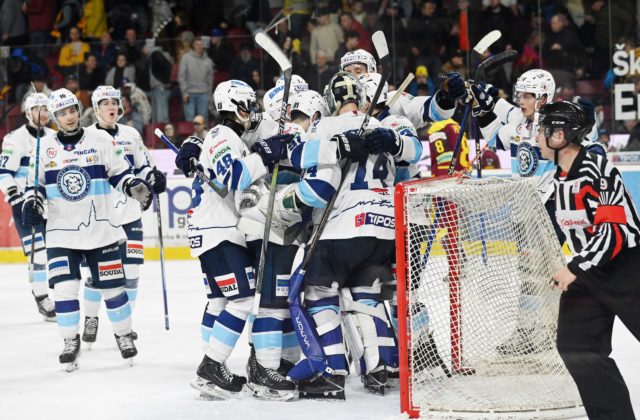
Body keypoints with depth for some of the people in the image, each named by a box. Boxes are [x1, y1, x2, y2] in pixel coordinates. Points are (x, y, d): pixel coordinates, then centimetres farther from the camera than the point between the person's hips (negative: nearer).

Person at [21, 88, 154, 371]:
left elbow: (119, 173, 4)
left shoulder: (100, 141, -1)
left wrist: (136, 187, -14)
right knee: (64, 288, -9)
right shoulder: (45, 147, 3)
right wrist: (31, 204, -6)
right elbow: (36, 183, 12)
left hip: (101, 230, -1)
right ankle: (71, 341, 8)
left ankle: (123, 334, 24)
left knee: (112, 286, 4)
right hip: (61, 233, 1)